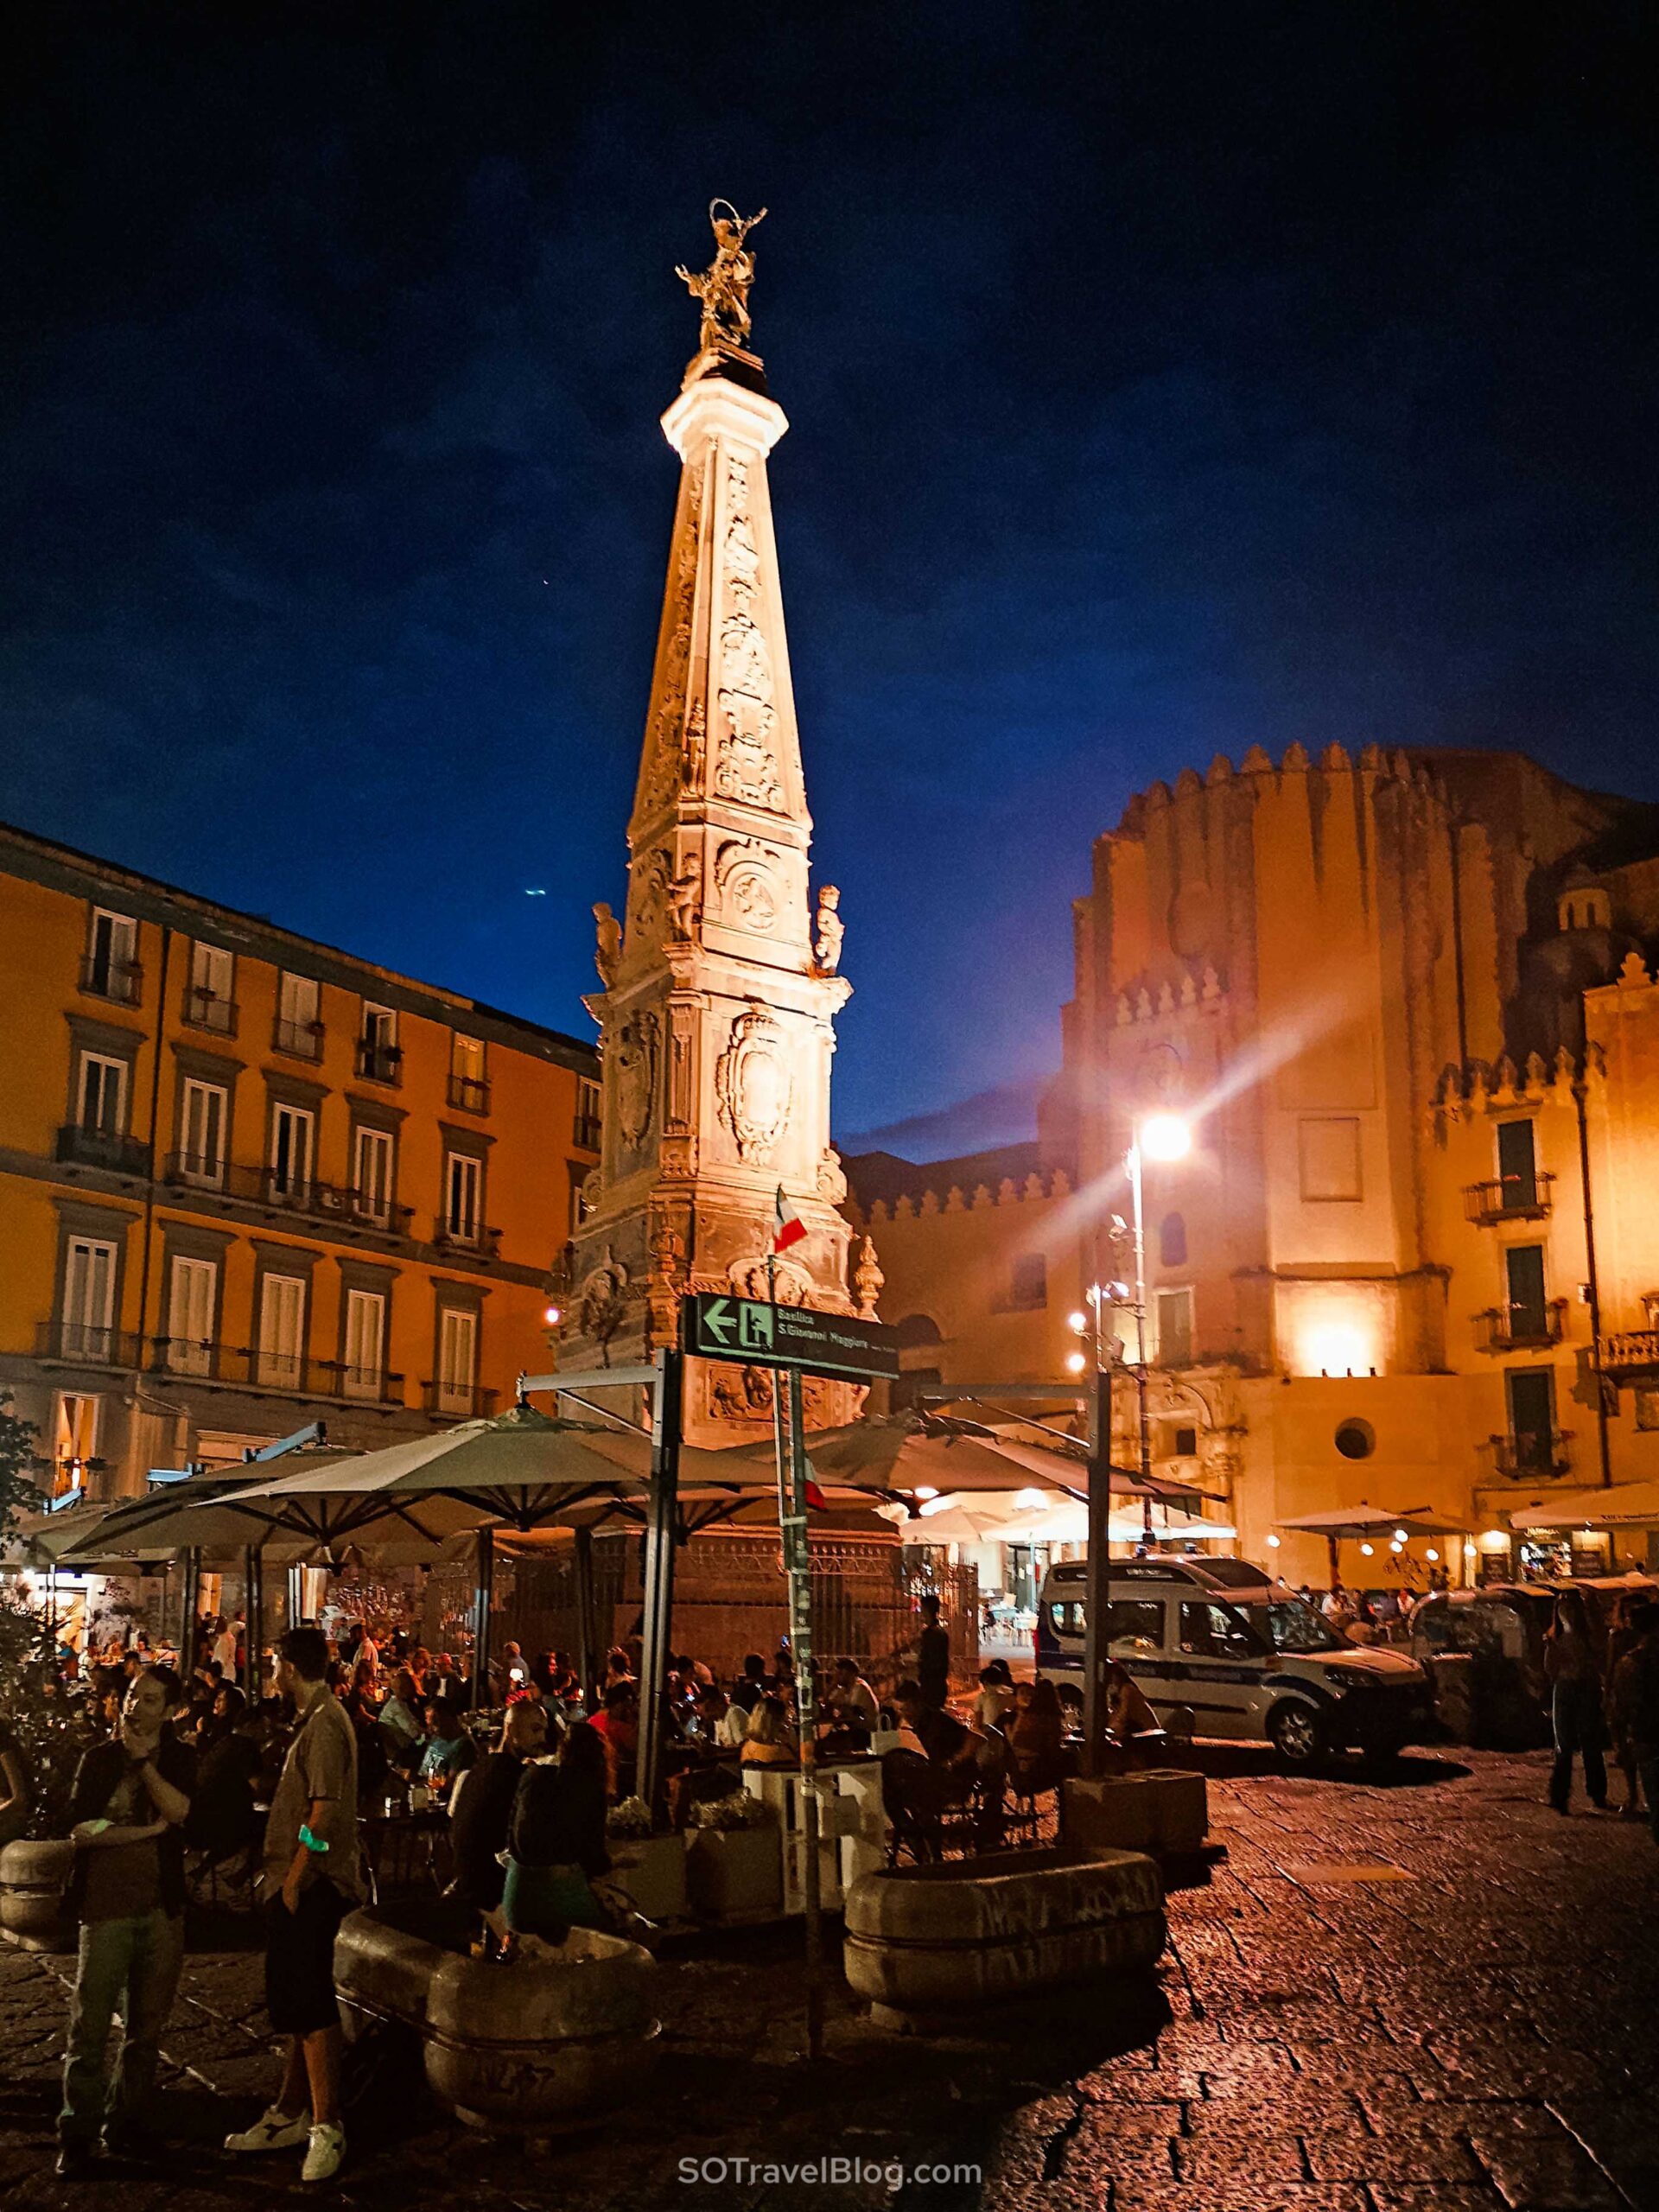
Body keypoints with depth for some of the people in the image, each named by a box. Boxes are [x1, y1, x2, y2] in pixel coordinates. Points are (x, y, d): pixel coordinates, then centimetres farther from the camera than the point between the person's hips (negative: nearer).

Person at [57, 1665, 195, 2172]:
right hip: (106, 1907, -2)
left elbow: (178, 1810, -13)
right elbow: (79, 1829, -7)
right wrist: (146, 1831, -12)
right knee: (90, 2026, -4)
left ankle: (127, 2121, 20)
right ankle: (77, 2134, 5)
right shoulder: (99, 1759, 3)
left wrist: (143, 1759, -13)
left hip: (162, 1909, 2)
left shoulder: (180, 1761, 6)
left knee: (147, 2025, 8)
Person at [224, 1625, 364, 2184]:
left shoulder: (325, 1723, -18)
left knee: (308, 2003, -6)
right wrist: (281, 1876, 17)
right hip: (299, 1884, 10)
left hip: (311, 1886, -10)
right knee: (294, 2001, 17)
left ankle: (326, 2125, 1)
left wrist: (293, 1880, -18)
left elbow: (325, 1811, -23)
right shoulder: (316, 1718, 13)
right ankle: (290, 2115, 27)